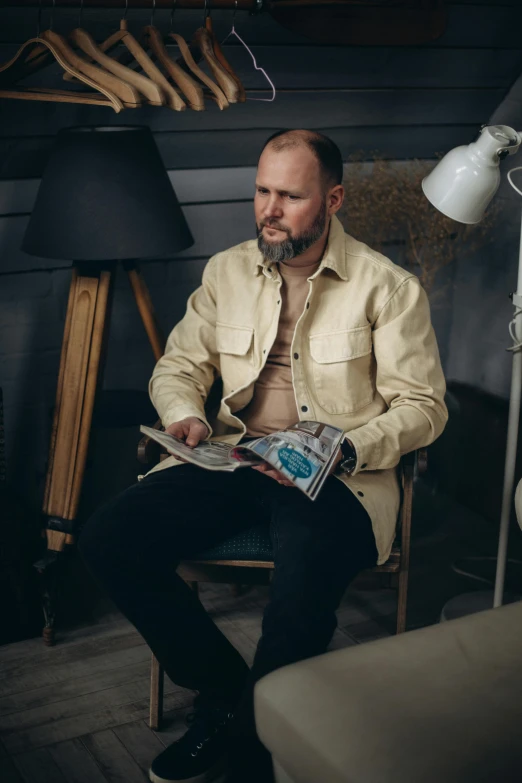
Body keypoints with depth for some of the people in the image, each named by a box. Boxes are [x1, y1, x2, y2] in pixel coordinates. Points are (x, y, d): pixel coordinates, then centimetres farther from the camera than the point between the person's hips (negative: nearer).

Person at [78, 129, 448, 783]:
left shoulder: (388, 287, -1)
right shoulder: (226, 271, 12)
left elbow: (422, 406, -2)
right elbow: (178, 365, 16)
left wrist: (346, 450, -20)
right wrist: (185, 415, -8)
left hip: (339, 474, -4)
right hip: (231, 456, 5)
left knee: (301, 601, -35)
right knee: (107, 541, -18)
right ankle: (225, 691, 1)